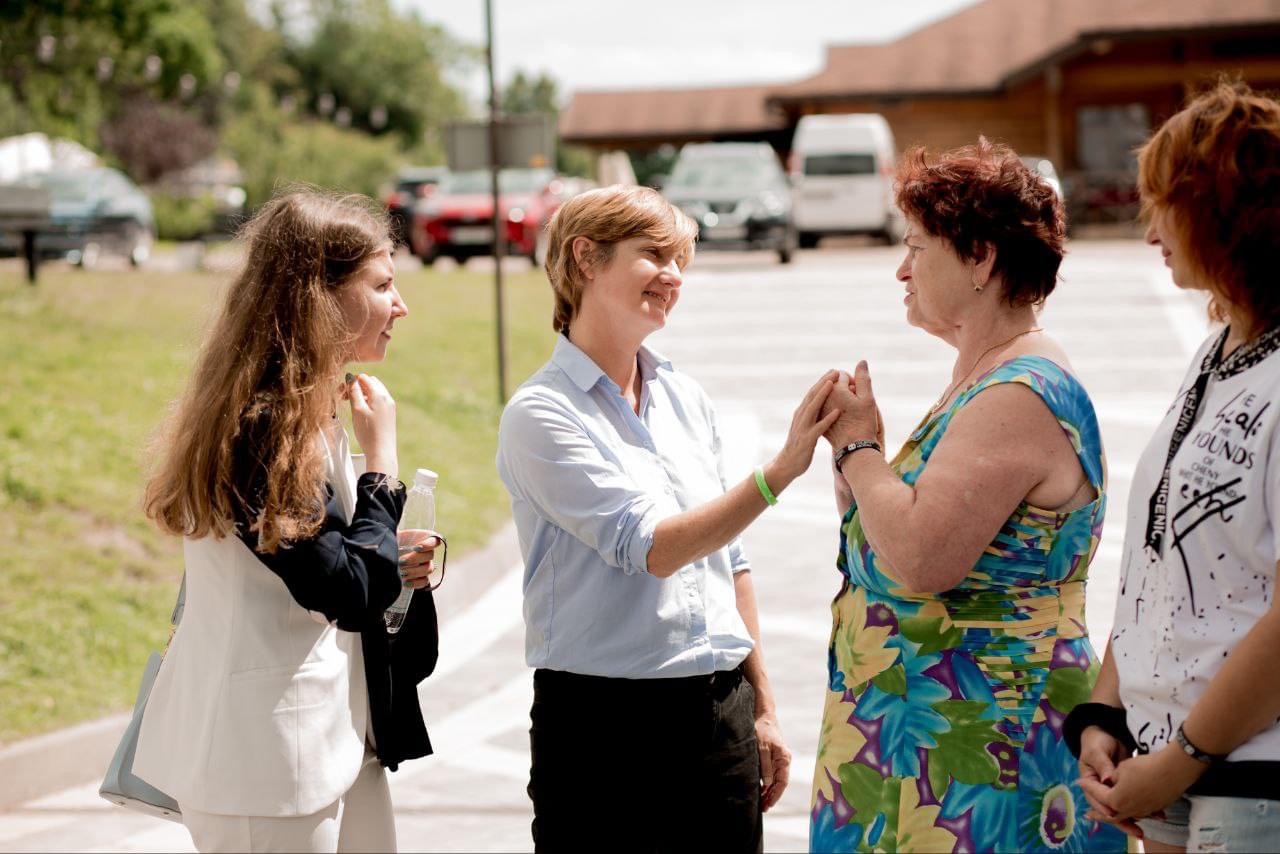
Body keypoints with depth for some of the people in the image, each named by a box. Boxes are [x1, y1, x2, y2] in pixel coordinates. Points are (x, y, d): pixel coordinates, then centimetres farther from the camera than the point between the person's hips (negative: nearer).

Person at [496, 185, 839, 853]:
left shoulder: (687, 399, 10)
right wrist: (781, 471, -24)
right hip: (603, 721, -5)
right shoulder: (540, 414, -8)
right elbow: (651, 547, -17)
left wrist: (761, 708, 16)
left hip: (721, 715, 5)